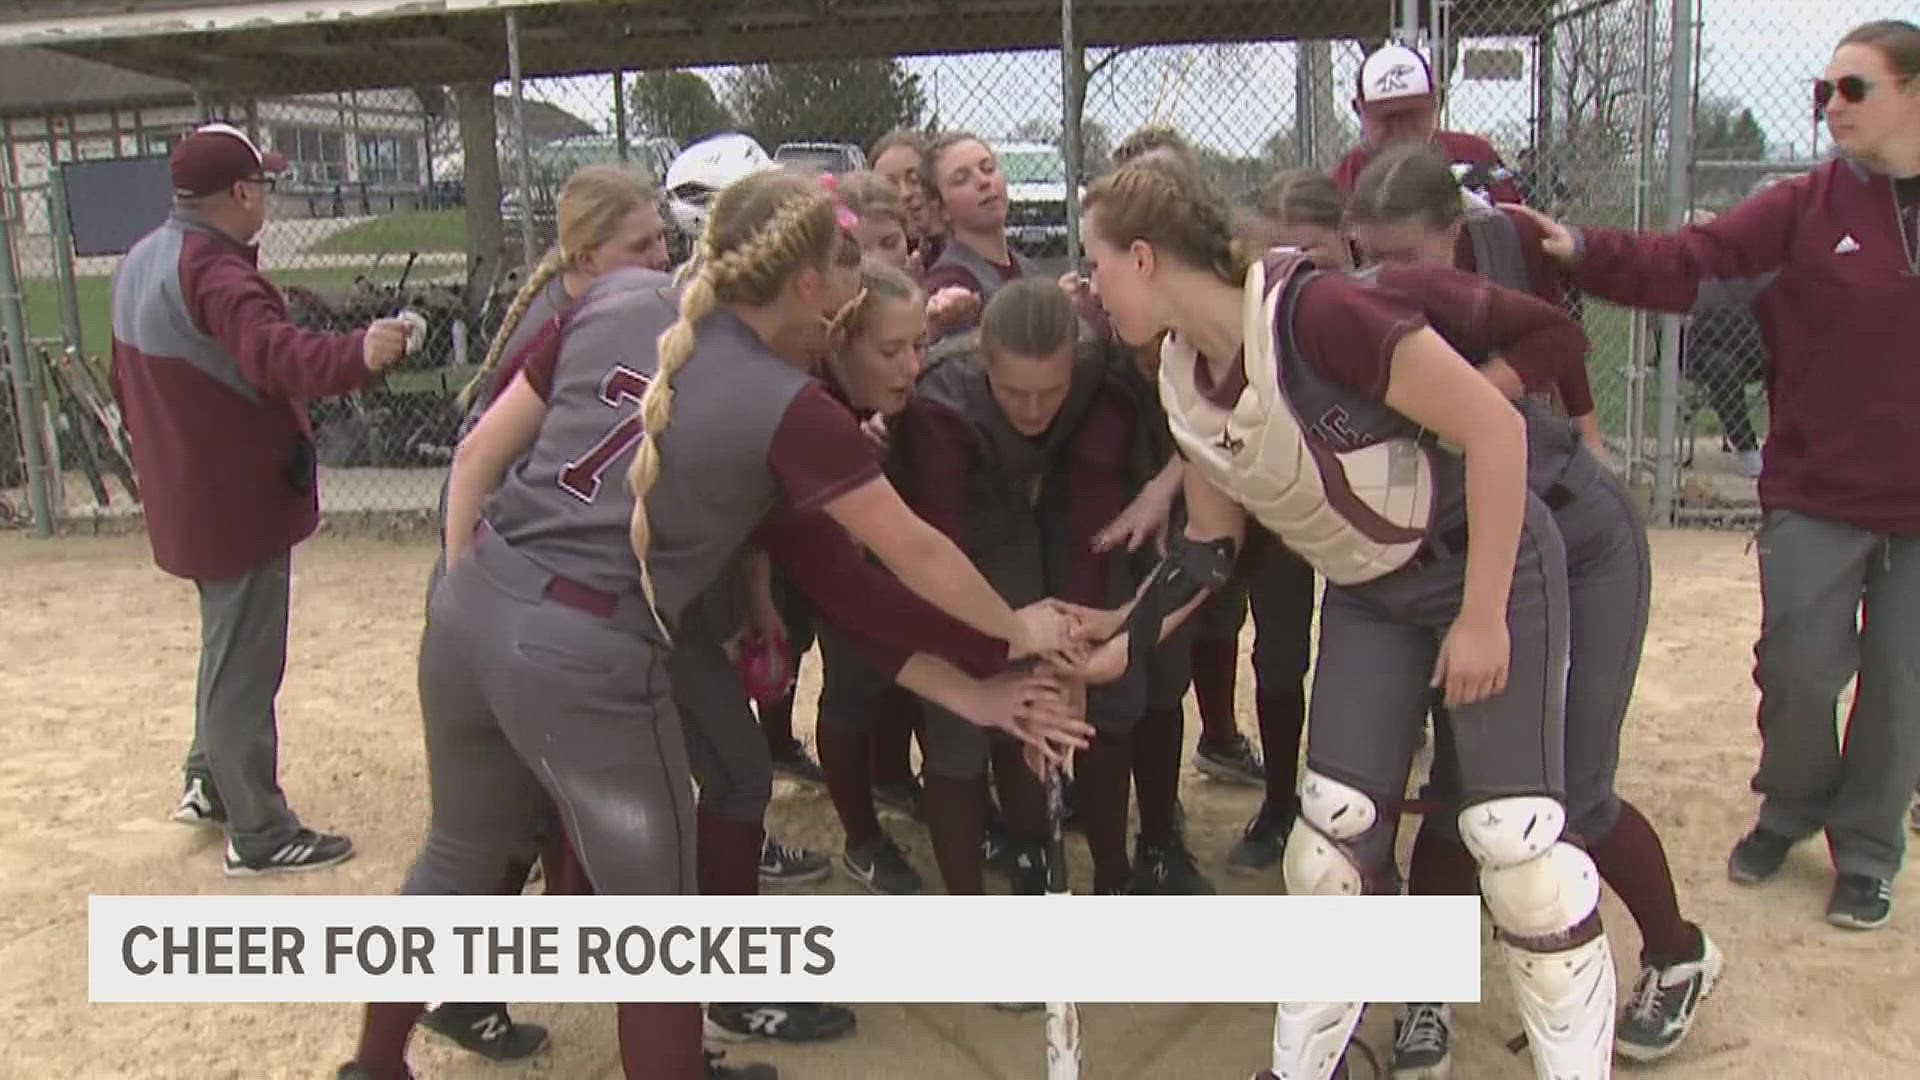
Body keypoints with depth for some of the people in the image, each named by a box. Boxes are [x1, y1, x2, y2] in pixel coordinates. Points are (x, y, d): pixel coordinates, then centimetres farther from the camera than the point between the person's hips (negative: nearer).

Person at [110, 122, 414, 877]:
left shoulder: (141, 263, 9)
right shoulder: (214, 271, -23)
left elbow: (127, 383, 19)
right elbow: (274, 354, -43)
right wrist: (354, 357, -60)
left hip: (187, 496, 10)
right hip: (240, 498, -10)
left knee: (229, 643, 26)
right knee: (245, 665, 0)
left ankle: (209, 780, 41)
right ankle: (259, 835, 12)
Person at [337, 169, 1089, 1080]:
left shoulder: (617, 301, 5)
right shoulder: (791, 409, -9)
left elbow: (479, 454, 8)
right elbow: (916, 553, 1)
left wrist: (467, 588, 18)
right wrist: (1016, 628, 17)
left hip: (472, 609, 7)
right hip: (585, 658, -7)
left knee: (462, 853, 28)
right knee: (653, 913, 13)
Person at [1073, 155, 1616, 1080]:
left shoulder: (1313, 313, -30)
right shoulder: (1182, 379, -5)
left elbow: (1495, 429, -26)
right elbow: (1211, 545, 7)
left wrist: (1482, 616, -22)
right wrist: (1123, 641, 3)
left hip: (1492, 568, -6)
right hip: (1369, 596, 7)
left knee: (1514, 835, -6)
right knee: (1335, 832, 5)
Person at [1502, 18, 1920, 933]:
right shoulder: (1802, 212, -2)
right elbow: (1688, 266, -13)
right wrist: (1579, 252, -27)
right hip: (1816, 495, -1)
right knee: (1798, 670, 3)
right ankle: (1789, 809, 32)